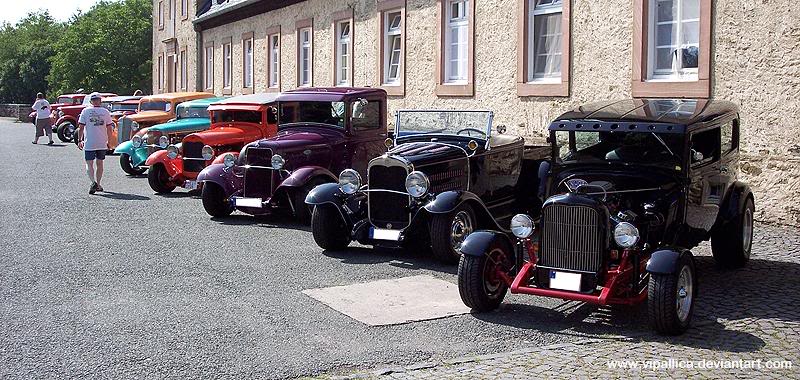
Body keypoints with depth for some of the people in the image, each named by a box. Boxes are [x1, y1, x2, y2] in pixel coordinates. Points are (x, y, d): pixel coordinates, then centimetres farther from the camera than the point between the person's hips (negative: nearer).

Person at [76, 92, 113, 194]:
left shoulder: (85, 111, -2)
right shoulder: (105, 112, 1)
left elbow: (81, 128, -3)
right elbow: (109, 128, 3)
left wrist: (79, 140, 5)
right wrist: (109, 141, 13)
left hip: (89, 143, -2)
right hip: (102, 143, 2)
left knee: (89, 164, 0)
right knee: (99, 163, 15)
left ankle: (93, 182, -23)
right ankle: (98, 184, 19)